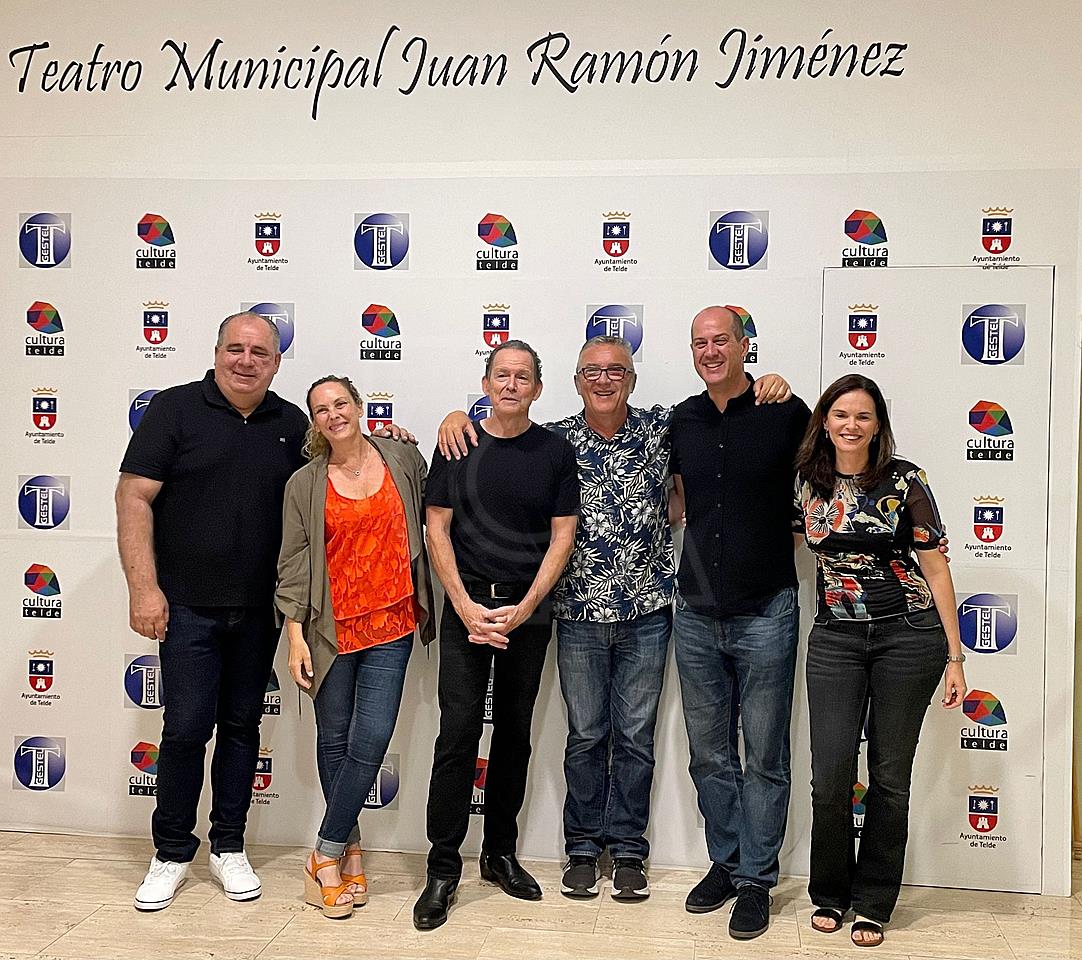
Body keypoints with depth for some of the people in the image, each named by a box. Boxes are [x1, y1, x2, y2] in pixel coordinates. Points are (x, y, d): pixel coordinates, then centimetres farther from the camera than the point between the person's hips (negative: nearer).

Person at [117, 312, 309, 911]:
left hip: (260, 609, 3)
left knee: (242, 726, 11)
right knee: (186, 728, 0)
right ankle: (172, 854, 19)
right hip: (188, 606, -3)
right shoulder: (175, 409, -4)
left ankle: (229, 848, 25)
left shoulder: (291, 424, 8)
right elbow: (134, 498, -7)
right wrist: (144, 587, -15)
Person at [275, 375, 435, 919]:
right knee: (334, 740, 9)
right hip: (332, 625, 0)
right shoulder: (304, 485, 1)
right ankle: (350, 850, 25)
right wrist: (295, 635, -5)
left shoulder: (403, 458, 3)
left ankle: (327, 854, 10)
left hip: (391, 622, 0)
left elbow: (428, 517, 17)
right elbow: (293, 563, 0)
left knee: (371, 740, -5)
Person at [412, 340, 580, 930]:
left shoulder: (555, 452, 2)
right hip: (467, 604, -1)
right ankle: (443, 869, 4)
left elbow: (562, 536, 0)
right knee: (458, 733, -5)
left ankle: (500, 854, 25)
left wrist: (523, 610, -9)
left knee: (515, 732, 10)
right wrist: (467, 607, -9)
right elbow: (437, 529, 0)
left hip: (529, 608, 1)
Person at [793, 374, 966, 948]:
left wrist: (955, 657, -5)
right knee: (830, 777, -1)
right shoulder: (805, 481, 2)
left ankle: (872, 904, 23)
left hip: (909, 637, -2)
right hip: (835, 639, 2)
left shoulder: (904, 481, -5)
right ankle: (830, 893, 22)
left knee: (889, 777, 6)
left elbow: (936, 569, -3)